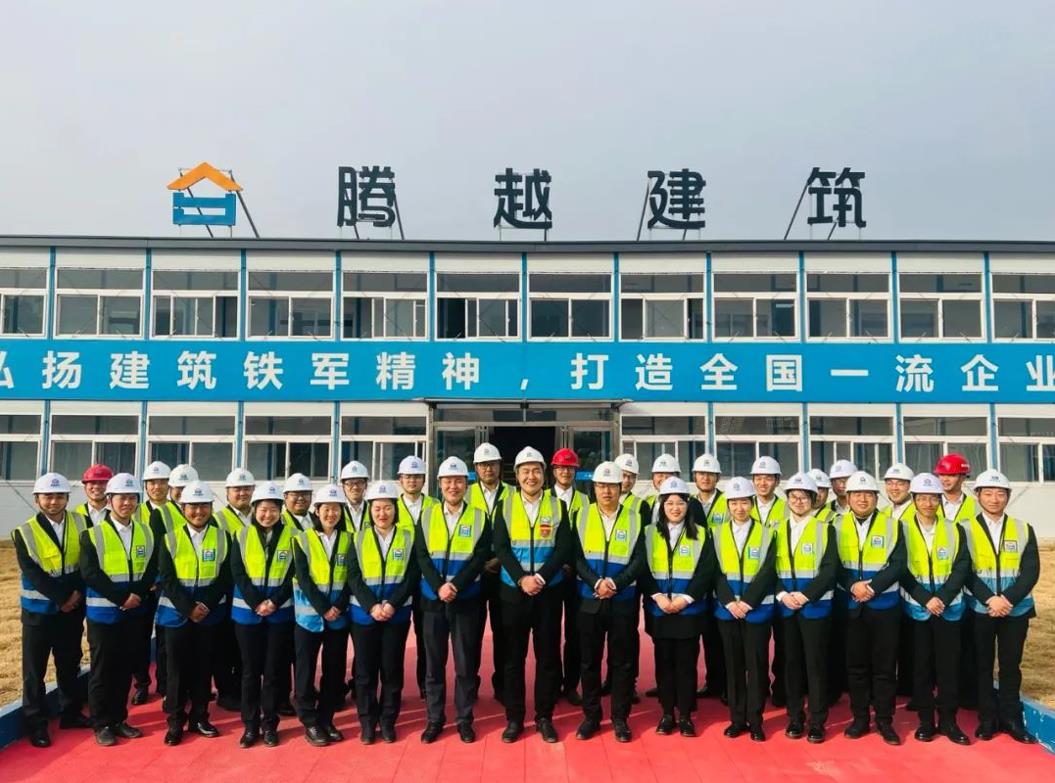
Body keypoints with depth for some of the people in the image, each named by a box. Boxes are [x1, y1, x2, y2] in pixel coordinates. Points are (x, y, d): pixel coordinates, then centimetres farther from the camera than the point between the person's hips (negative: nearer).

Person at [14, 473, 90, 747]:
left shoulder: (80, 524, -1)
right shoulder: (25, 532, -10)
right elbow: (33, 574, -16)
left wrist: (77, 593, -14)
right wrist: (62, 598, -18)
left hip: (73, 608, 3)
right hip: (39, 610, -3)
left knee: (70, 664, 14)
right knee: (35, 669, 5)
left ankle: (71, 713, 28)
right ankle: (36, 724, 16)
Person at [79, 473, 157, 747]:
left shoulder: (146, 533, 6)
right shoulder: (92, 534, -7)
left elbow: (152, 570, 5)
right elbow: (90, 573, -14)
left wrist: (138, 595, -12)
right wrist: (122, 597, -18)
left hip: (134, 613, 4)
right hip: (103, 613, -4)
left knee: (125, 668, 11)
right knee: (102, 670, 4)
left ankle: (118, 719, 23)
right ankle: (102, 724, 15)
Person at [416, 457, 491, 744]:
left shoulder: (479, 517, 1)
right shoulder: (427, 517, 5)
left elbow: (480, 557, -6)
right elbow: (422, 556, -2)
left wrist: (455, 585, -16)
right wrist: (439, 587, -15)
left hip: (467, 600, -1)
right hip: (433, 600, 1)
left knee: (467, 663, 4)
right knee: (434, 662, 8)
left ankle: (465, 719, 17)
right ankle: (434, 719, 20)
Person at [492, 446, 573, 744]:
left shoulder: (558, 506, 1)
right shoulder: (504, 506, 2)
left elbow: (564, 548, -5)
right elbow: (501, 547, -5)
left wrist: (541, 577, -16)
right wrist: (521, 578, -17)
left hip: (548, 592, 0)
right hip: (513, 591, 0)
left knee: (548, 655, 5)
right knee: (513, 656, 6)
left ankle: (544, 717, 18)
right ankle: (514, 718, 17)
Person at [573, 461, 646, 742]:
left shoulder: (635, 518, 0)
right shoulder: (582, 516, 2)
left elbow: (639, 560, -4)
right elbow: (576, 557, -3)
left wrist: (615, 584, -16)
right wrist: (596, 582, -17)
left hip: (623, 601, -1)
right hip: (589, 600, 1)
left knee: (622, 661, 6)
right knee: (589, 660, 8)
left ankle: (620, 719, 18)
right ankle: (591, 716, 21)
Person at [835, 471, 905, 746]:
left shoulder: (892, 525, 0)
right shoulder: (838, 525, 2)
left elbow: (898, 565, -6)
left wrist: (872, 587, -17)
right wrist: (853, 586, -15)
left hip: (885, 606, -1)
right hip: (851, 607, 1)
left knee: (885, 664, 4)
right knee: (856, 663, 7)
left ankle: (884, 720, 16)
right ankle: (860, 718, 19)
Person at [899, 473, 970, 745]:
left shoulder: (954, 530, 3)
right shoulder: (902, 529, -3)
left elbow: (961, 568, -3)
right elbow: (902, 571, -6)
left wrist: (942, 598, -14)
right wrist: (926, 599, -15)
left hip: (949, 608, 1)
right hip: (916, 608, -1)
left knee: (949, 665, 5)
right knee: (921, 665, 5)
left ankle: (948, 720, 17)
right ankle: (926, 721, 15)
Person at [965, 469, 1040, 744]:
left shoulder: (1023, 530, 3)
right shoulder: (966, 529, -2)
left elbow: (1030, 572, -4)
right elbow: (965, 572, -7)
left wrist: (1008, 599, -17)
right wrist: (990, 599, -18)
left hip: (1016, 610, 1)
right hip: (979, 610, -1)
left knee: (1011, 665, 9)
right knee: (983, 665, 7)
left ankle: (1011, 719, 20)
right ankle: (987, 719, 17)